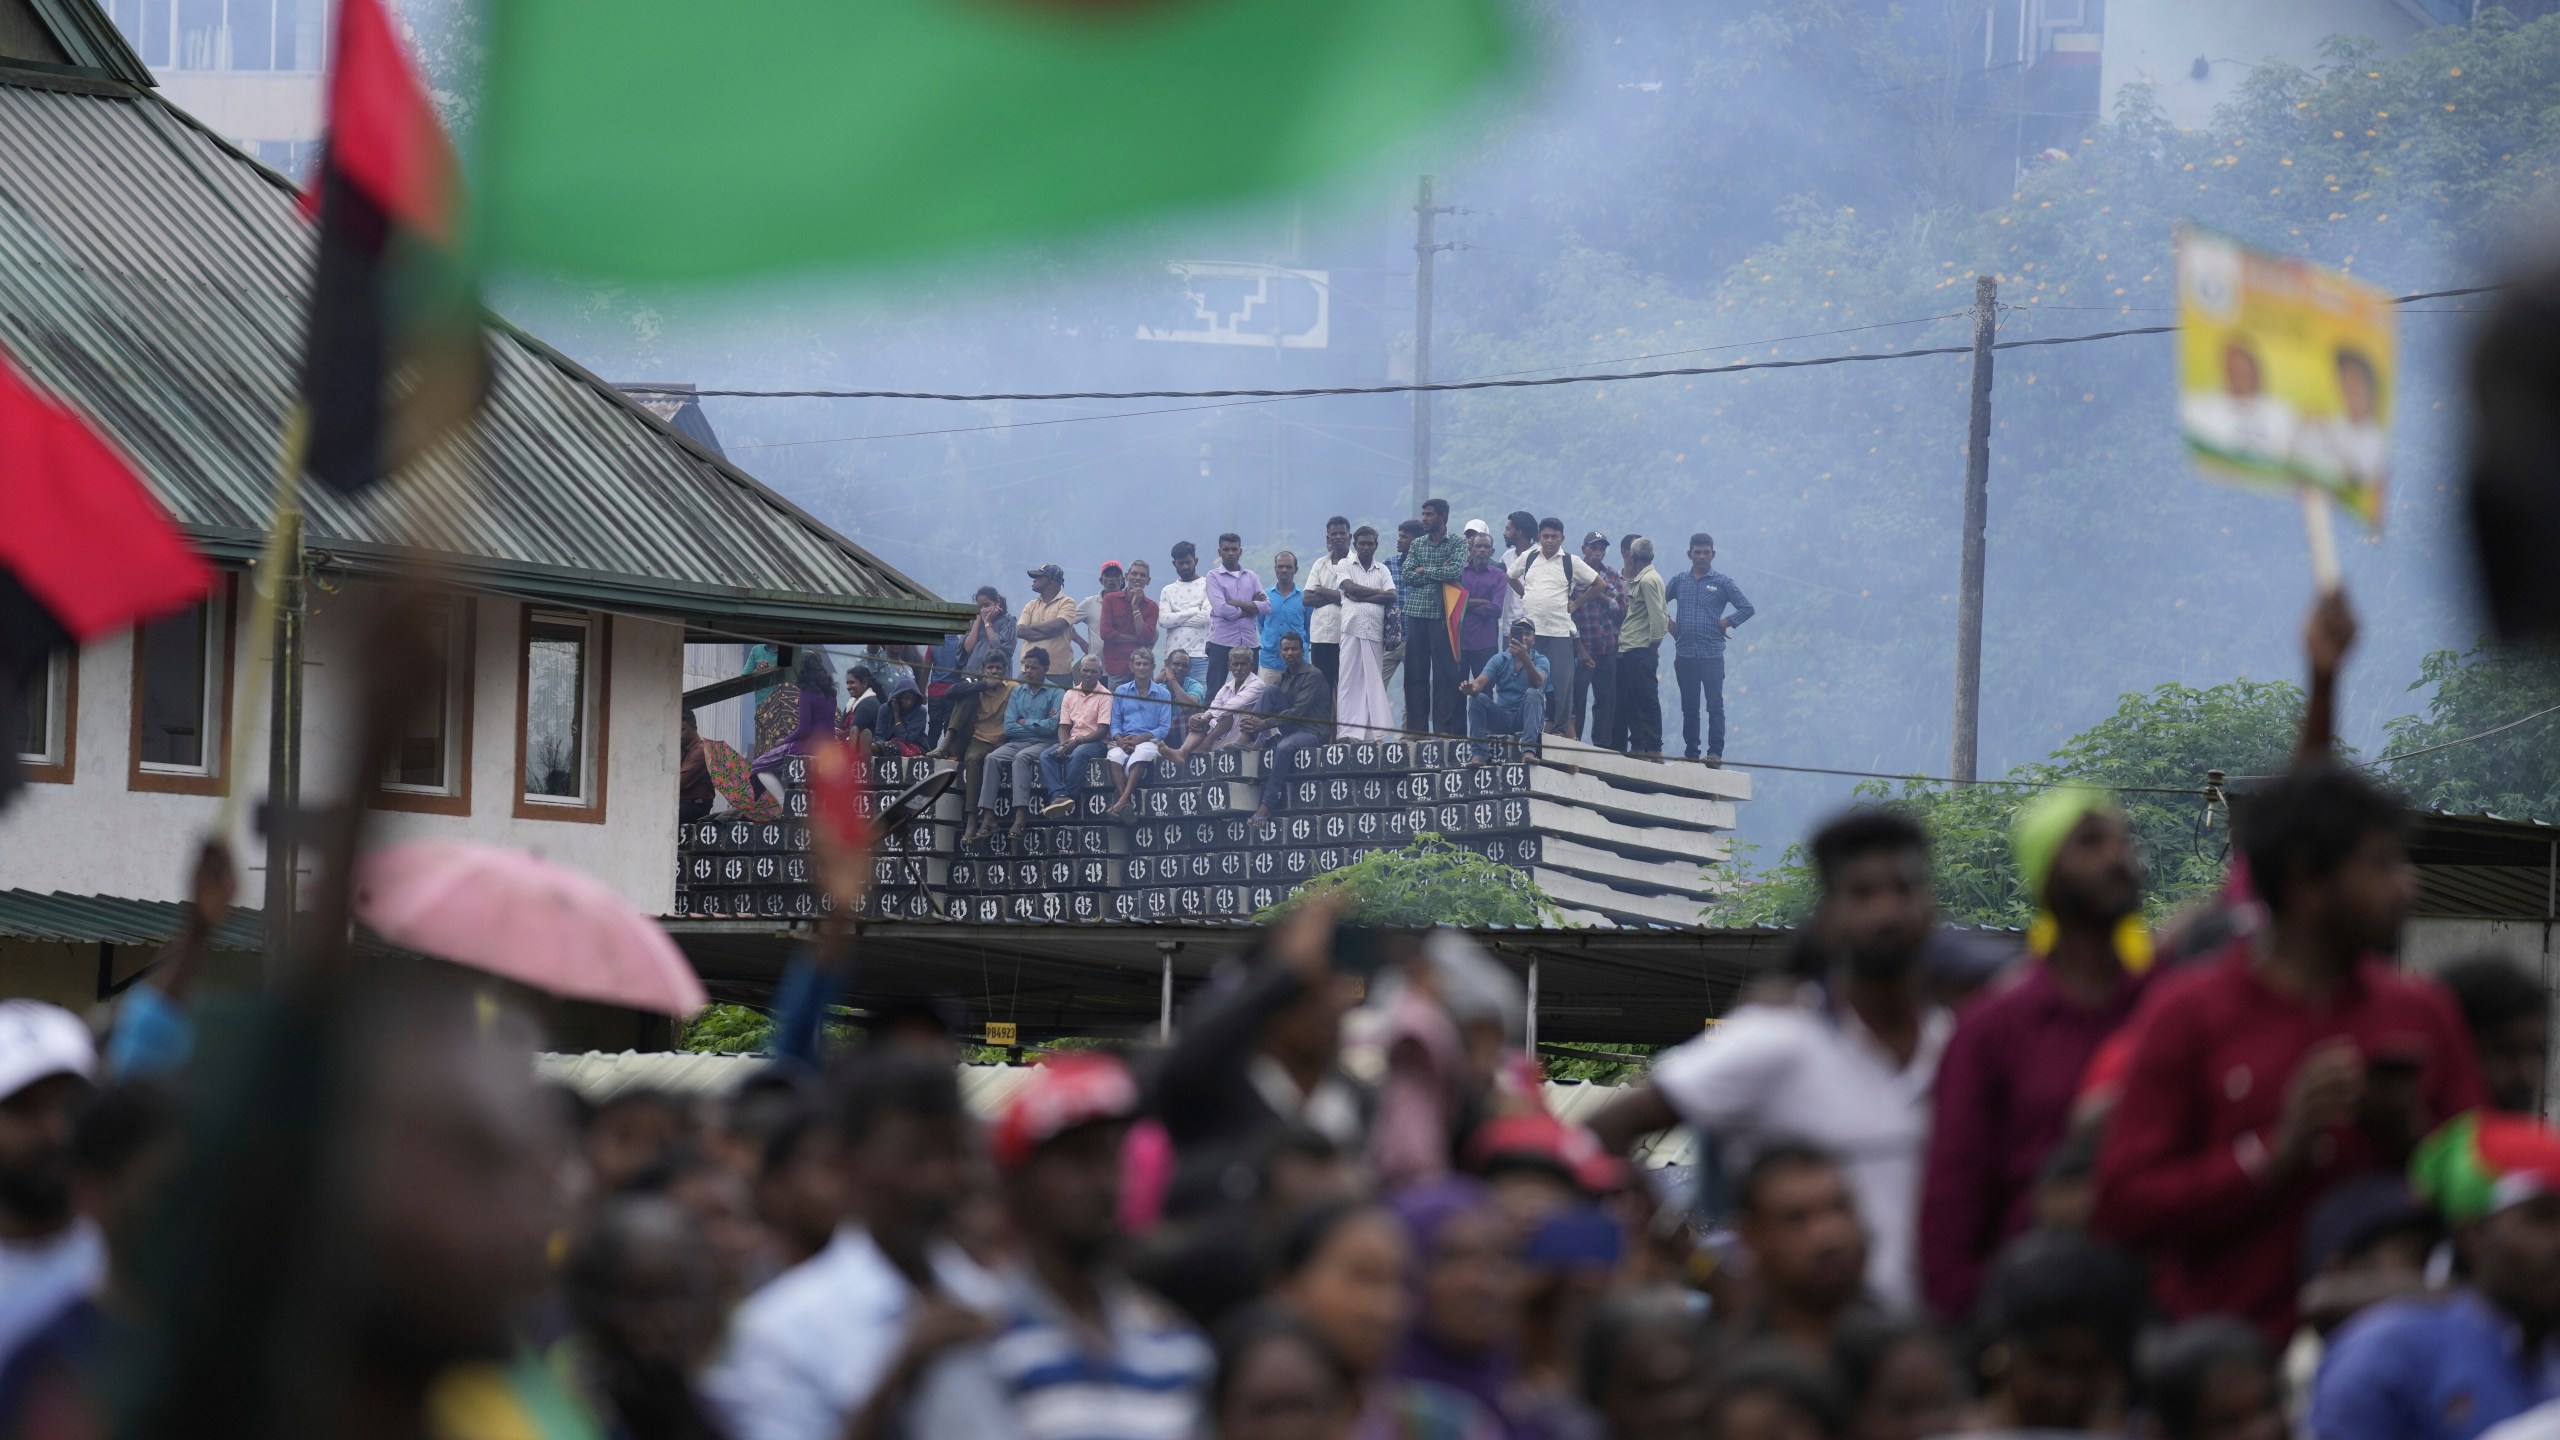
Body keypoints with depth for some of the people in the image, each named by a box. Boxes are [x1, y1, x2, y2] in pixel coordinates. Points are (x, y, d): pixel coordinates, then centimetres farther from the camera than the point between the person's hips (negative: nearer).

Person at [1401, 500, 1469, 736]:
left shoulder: (1457, 544, 2)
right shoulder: (1417, 544, 14)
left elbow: (1455, 572, -14)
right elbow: (1405, 576, 4)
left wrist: (1424, 571, -4)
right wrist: (1439, 571, -5)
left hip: (1441, 616, -4)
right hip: (1416, 613, 4)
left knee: (1444, 674, -5)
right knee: (1414, 674, 4)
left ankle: (1443, 728, -4)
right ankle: (1416, 727, 8)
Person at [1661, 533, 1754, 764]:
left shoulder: (1722, 582, 1)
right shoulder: (1679, 581, 9)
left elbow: (1747, 608, 2)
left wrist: (1725, 623, -5)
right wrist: (1670, 625, 6)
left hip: (1711, 655, -3)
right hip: (1684, 655, 3)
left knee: (1715, 705, -7)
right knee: (1688, 706, 8)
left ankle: (1715, 752, -9)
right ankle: (1690, 751, 14)